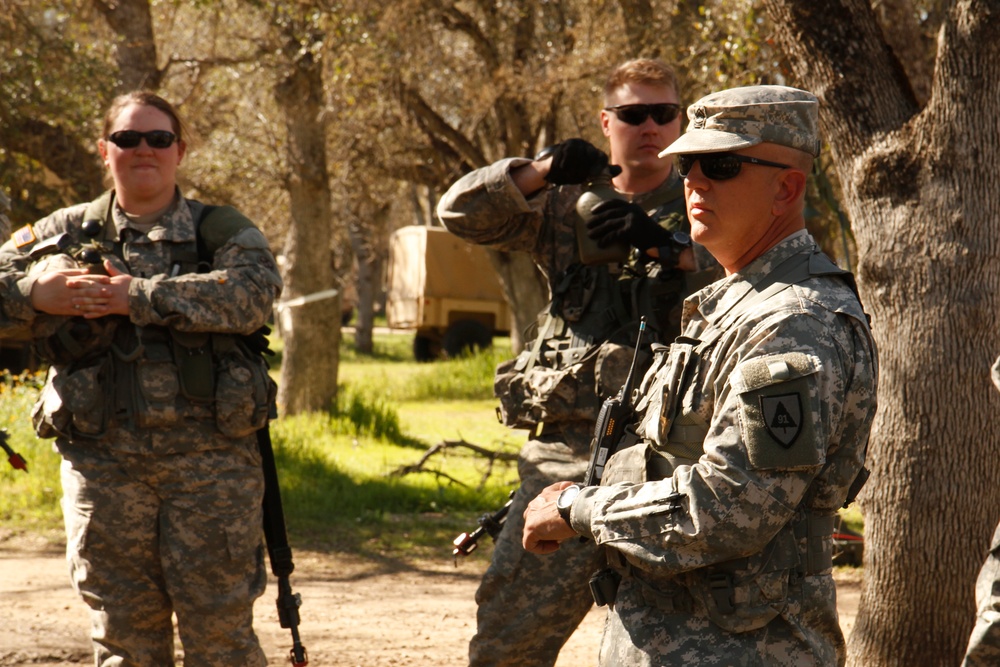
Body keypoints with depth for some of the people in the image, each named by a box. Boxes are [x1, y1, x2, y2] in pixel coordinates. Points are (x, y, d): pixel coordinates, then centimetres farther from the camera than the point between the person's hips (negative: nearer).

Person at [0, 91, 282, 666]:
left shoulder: (224, 232, 6)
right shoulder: (67, 232, 12)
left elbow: (253, 294, -14)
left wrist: (139, 297, -18)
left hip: (210, 462, -2)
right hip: (103, 462, 2)